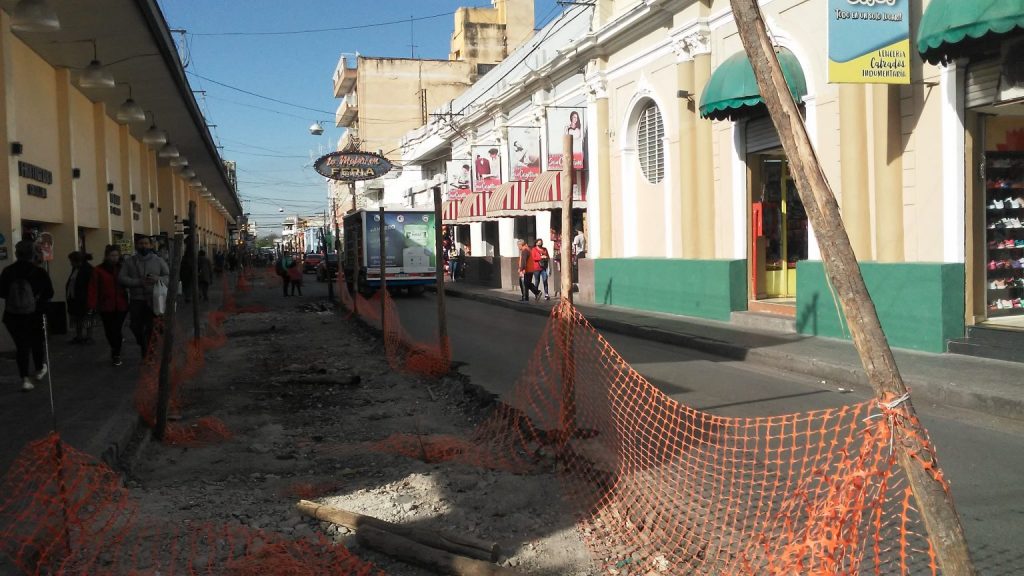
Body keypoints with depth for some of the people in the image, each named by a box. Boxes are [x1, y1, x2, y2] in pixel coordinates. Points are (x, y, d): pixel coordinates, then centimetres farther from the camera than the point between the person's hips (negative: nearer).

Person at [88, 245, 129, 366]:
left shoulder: (122, 269, 5)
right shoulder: (99, 270, -1)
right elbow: (93, 288, -5)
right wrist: (92, 305, -11)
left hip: (121, 306, 0)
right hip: (106, 306, 0)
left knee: (116, 330, -5)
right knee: (109, 330, 8)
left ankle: (116, 355, 8)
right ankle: (115, 350, 33)